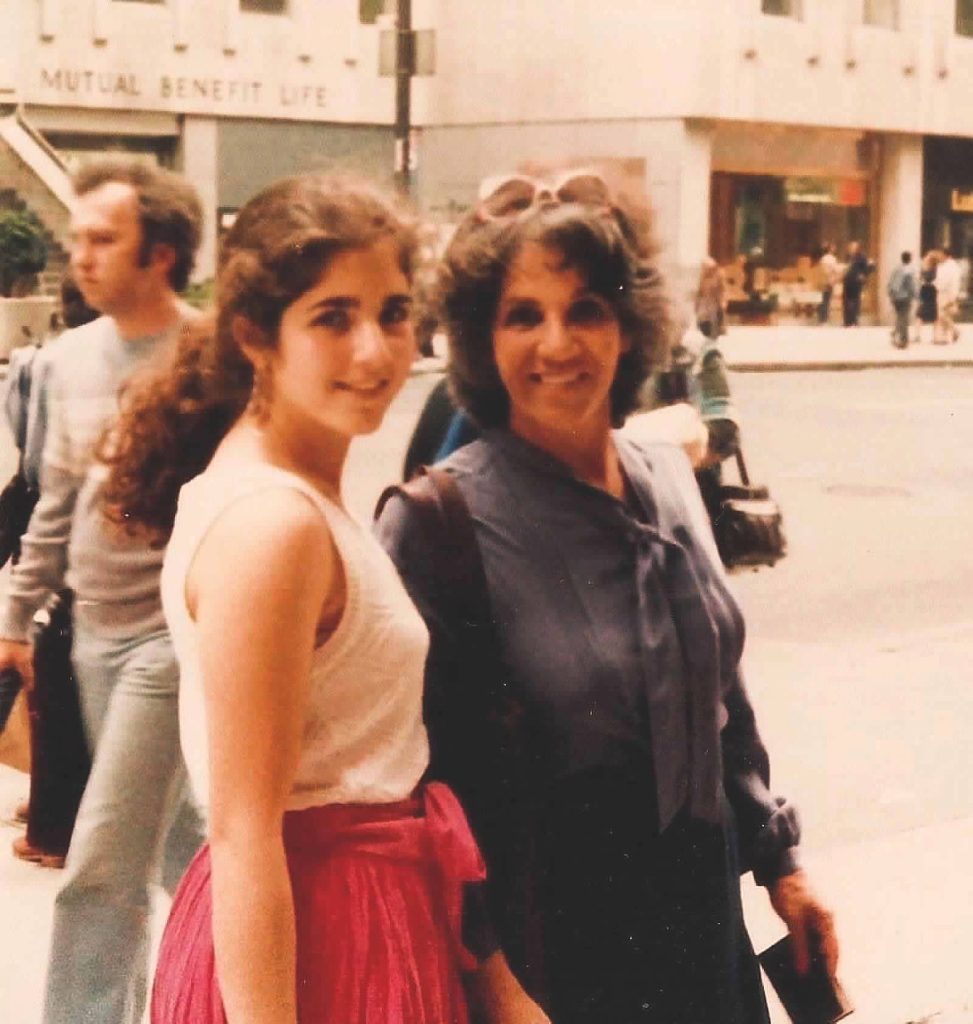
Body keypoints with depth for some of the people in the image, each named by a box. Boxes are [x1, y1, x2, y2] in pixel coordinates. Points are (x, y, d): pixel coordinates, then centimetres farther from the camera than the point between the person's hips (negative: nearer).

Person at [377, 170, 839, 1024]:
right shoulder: (439, 520, -17)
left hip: (703, 919, 6)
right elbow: (419, 769, -15)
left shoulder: (668, 478, 2)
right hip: (549, 944, -5)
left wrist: (778, 859, 15)